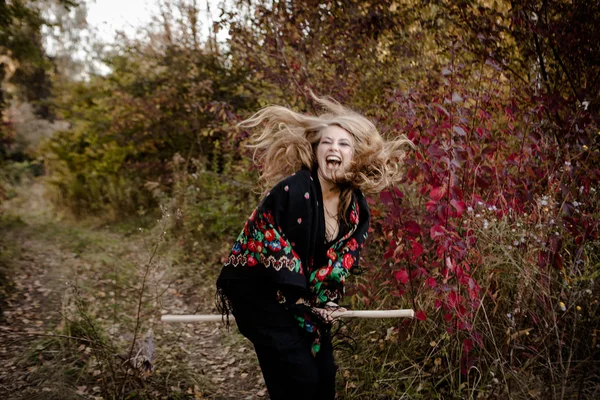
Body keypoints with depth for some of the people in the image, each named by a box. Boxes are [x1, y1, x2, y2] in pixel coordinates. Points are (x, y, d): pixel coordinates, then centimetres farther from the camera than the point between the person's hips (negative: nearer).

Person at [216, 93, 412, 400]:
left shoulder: (355, 205, -3)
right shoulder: (293, 190, -24)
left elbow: (346, 255, 6)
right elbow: (270, 246, -21)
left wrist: (326, 299, -4)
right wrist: (302, 301, -16)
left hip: (308, 296, 7)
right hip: (259, 291, -7)